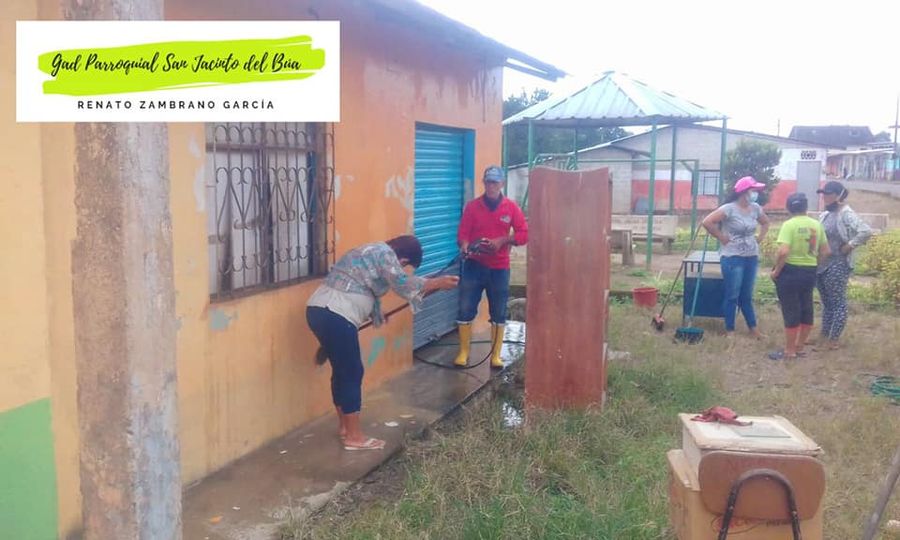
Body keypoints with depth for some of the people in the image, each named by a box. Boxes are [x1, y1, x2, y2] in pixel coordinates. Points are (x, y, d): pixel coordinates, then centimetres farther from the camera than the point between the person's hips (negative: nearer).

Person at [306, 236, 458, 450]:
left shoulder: (372, 251, 24)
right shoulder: (385, 254, -6)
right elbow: (402, 284, -17)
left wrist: (377, 314, 50)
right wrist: (437, 283, -7)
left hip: (319, 310, 10)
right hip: (335, 317, -10)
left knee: (341, 370, 19)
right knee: (352, 373, 0)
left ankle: (344, 427, 30)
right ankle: (353, 437, 8)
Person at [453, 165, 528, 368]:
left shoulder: (511, 207, 1)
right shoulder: (472, 206, 1)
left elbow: (524, 234, 0)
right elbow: (463, 233, -1)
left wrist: (503, 240, -14)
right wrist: (465, 245, -23)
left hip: (499, 268, 0)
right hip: (474, 265, 0)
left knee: (498, 313, 6)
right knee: (465, 310, -2)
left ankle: (495, 355, 16)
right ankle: (463, 352, 10)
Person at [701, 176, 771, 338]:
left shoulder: (755, 208, 5)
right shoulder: (729, 208, -15)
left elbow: (766, 222, 24)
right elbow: (707, 222, -21)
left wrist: (759, 239, 11)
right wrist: (721, 238, -14)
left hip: (752, 257, 6)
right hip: (733, 258, -6)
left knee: (747, 296, 14)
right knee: (732, 296, 1)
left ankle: (753, 328, 22)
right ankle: (730, 330, 10)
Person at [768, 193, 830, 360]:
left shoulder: (789, 225, -15)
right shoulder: (817, 225, 5)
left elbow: (783, 252, -25)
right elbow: (826, 251, 9)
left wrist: (776, 270, -14)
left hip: (790, 271, -6)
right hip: (810, 272, 6)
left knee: (791, 311, 2)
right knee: (806, 310, 15)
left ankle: (789, 351, 10)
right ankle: (799, 347, 26)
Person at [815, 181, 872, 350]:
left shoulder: (846, 215, -14)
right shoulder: (824, 215, 11)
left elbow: (866, 231, -27)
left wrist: (850, 246, -19)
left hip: (838, 266, -8)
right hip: (821, 265, 8)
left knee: (838, 302, 2)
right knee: (826, 302, 16)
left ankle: (834, 338, 9)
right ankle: (824, 335, 25)